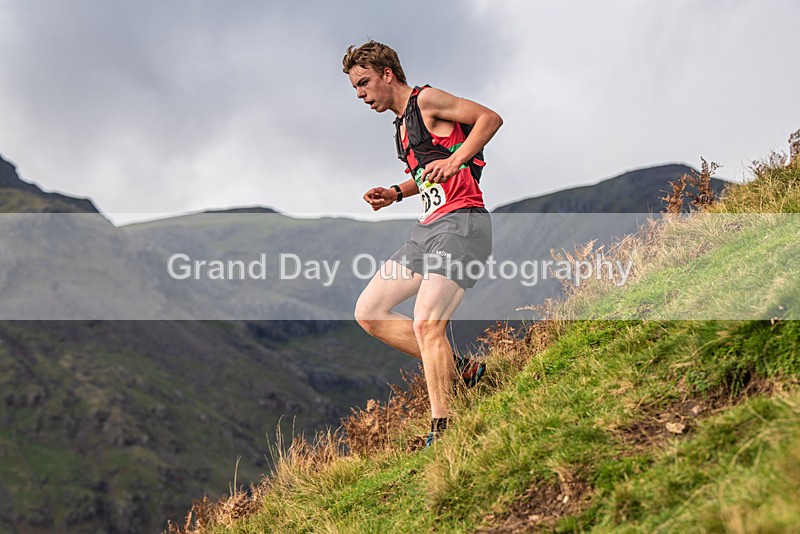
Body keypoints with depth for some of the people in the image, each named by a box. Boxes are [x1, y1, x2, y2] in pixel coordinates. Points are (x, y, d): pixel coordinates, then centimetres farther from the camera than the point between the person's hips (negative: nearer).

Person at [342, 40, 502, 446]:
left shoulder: (426, 100, -4)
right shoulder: (401, 125, 22)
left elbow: (490, 119, -12)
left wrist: (454, 161, -23)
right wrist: (395, 193, 15)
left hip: (460, 223, -10)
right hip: (428, 229, 10)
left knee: (426, 323, -23)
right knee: (368, 313, 6)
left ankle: (442, 430, -18)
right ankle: (457, 370, 7)